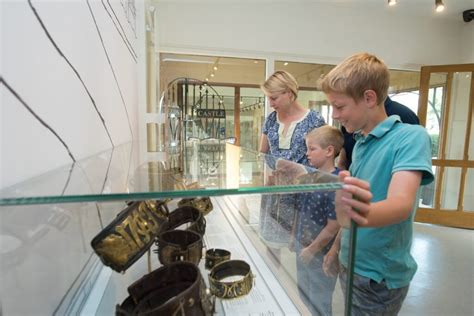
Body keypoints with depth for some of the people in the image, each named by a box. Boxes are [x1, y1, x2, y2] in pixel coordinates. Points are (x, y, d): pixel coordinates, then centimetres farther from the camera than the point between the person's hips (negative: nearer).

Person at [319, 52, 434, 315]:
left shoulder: (411, 136, -18)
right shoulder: (360, 143, 3)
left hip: (380, 274, -7)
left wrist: (365, 216, -54)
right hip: (350, 264, 7)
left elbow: (402, 204, -34)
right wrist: (337, 247, 12)